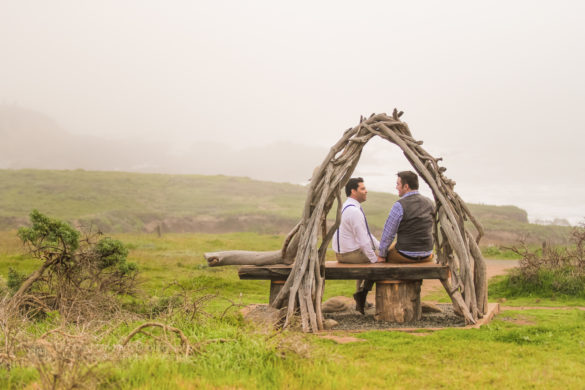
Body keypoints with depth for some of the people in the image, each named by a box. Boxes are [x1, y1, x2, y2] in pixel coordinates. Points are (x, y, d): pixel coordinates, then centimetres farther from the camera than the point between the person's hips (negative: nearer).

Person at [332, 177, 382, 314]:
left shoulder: (347, 207, 12)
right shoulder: (354, 211, -22)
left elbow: (366, 233, 19)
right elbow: (362, 239, -22)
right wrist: (374, 258, -14)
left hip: (342, 252, 10)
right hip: (351, 253, -10)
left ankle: (360, 300, 28)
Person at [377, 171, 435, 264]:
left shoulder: (399, 206, -17)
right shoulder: (430, 203, 1)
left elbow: (388, 234, -12)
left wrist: (381, 255, 1)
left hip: (405, 256, -5)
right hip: (427, 256, 5)